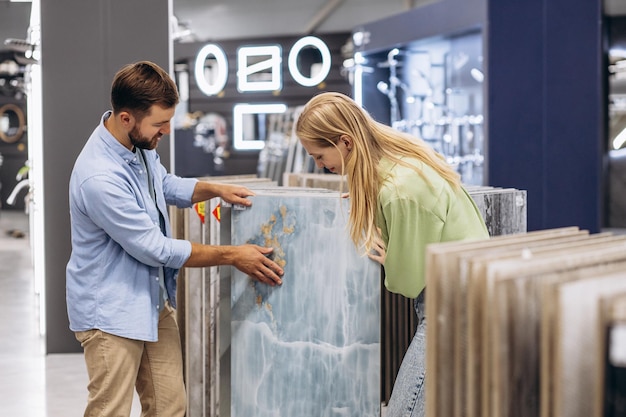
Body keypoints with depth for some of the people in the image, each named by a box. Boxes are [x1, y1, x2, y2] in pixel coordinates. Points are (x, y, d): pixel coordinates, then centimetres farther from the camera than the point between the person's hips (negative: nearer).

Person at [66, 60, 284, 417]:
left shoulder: (140, 143, -2)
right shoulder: (100, 178, -30)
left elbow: (166, 185, 21)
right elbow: (156, 249, -23)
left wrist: (215, 190, 3)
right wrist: (233, 256, -16)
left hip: (154, 301, 9)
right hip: (112, 311, -9)